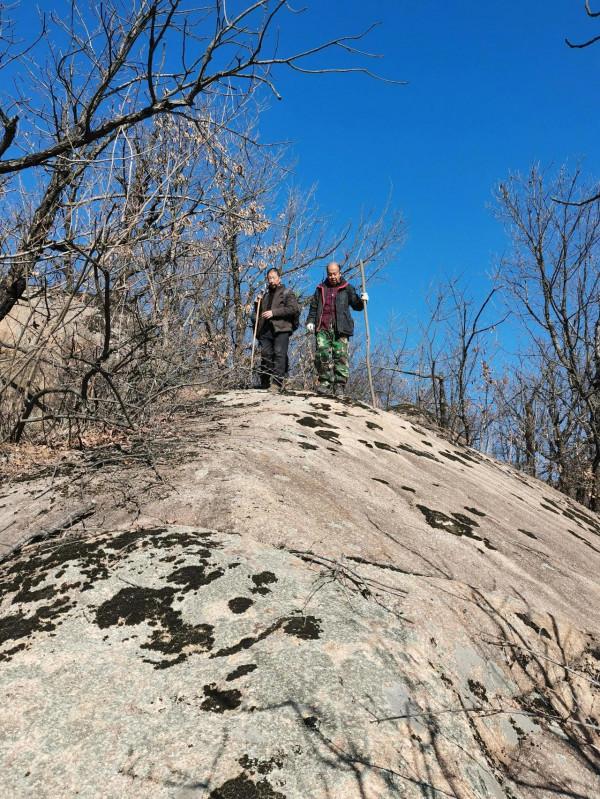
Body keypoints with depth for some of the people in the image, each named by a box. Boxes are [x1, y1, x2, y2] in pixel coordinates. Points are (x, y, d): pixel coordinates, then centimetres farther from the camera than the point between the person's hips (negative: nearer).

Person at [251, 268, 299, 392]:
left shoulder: (287, 293, 8)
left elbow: (294, 309, -9)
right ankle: (264, 384, 9)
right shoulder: (265, 295, 28)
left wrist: (274, 312, -14)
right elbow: (257, 313, 37)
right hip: (265, 330, 6)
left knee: (279, 354, -14)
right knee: (266, 355, 2)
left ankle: (277, 383, -17)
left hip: (281, 330, -5)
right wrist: (257, 304, 14)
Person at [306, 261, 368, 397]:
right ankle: (325, 383, -3)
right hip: (323, 328, 2)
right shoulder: (321, 288, 20)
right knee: (322, 354, -10)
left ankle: (339, 386, -5)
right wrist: (310, 321, 8)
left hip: (340, 329, -2)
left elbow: (356, 306, 12)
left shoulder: (347, 288, 14)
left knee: (340, 356, -7)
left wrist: (362, 301, -10)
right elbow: (313, 307, 22)